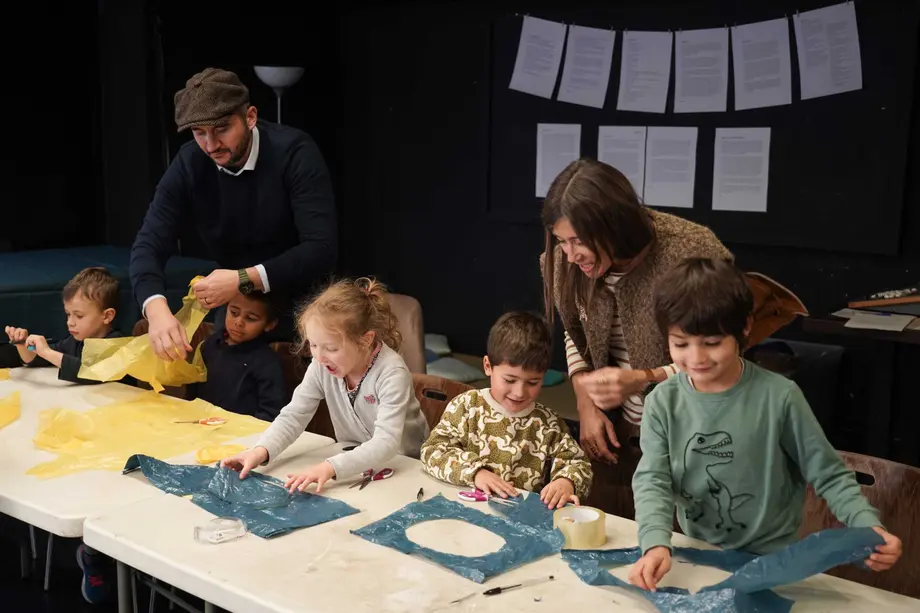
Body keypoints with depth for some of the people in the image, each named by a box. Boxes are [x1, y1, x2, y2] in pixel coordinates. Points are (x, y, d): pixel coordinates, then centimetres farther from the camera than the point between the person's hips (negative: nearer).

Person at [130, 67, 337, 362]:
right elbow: (148, 246, -15)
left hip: (300, 303, -3)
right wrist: (157, 310, -35)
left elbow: (321, 249, -28)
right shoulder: (188, 165, -10)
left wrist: (243, 280, -37)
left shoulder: (294, 153, -22)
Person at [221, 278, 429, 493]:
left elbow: (386, 443, -33)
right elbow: (293, 415, -7)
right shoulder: (322, 366, -10)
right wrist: (260, 451, -26)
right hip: (353, 461, 4)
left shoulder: (391, 373, -26)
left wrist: (331, 467, -46)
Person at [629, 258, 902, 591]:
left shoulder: (778, 397, -13)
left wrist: (868, 528, -23)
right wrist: (656, 543, -29)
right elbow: (652, 479, -12)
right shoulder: (663, 402, -7)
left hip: (771, 561, -3)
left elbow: (828, 475, -7)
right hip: (696, 555, 3)